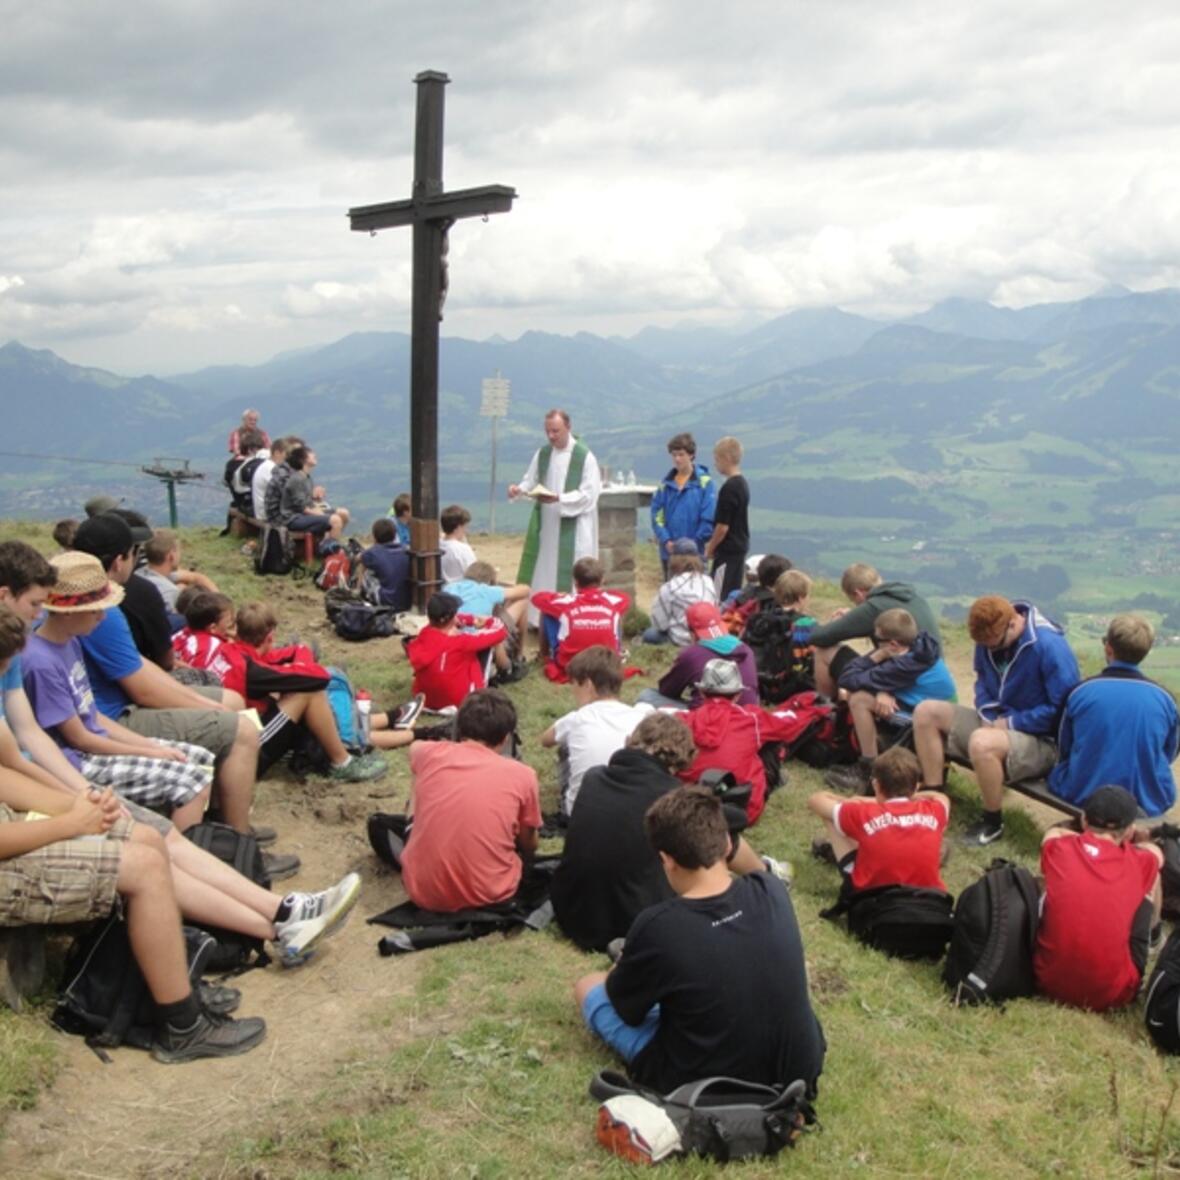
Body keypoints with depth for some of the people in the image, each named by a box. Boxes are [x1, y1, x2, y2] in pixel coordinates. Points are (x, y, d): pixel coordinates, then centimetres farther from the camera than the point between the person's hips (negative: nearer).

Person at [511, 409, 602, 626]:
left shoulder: (584, 457, -10)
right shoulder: (542, 454, 8)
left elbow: (589, 493, -14)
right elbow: (531, 481, 11)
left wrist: (559, 499, -25)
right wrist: (519, 489, -12)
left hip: (573, 529, -5)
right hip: (545, 525, 5)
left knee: (568, 574, -4)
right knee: (541, 572, 7)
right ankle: (538, 618, 14)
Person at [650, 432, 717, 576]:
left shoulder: (704, 482, -6)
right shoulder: (666, 484, 6)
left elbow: (708, 519, -10)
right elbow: (657, 515, 4)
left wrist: (694, 542, -12)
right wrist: (666, 541, -8)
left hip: (694, 553, -4)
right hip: (668, 552, 4)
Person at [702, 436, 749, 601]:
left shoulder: (729, 488, -19)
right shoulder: (742, 484, 11)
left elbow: (723, 526, -19)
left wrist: (710, 549, -5)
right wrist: (712, 544, 18)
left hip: (728, 550, -10)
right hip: (740, 546, 10)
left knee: (722, 597, -7)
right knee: (733, 593, 14)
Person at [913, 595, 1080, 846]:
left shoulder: (1050, 646, -23)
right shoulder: (990, 638, -2)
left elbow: (1062, 709, -22)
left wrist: (1010, 723, -19)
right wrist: (989, 716, -4)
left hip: (1042, 740, -8)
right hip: (997, 724, 8)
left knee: (982, 743, -38)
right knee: (926, 712, -2)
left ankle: (993, 823, -12)